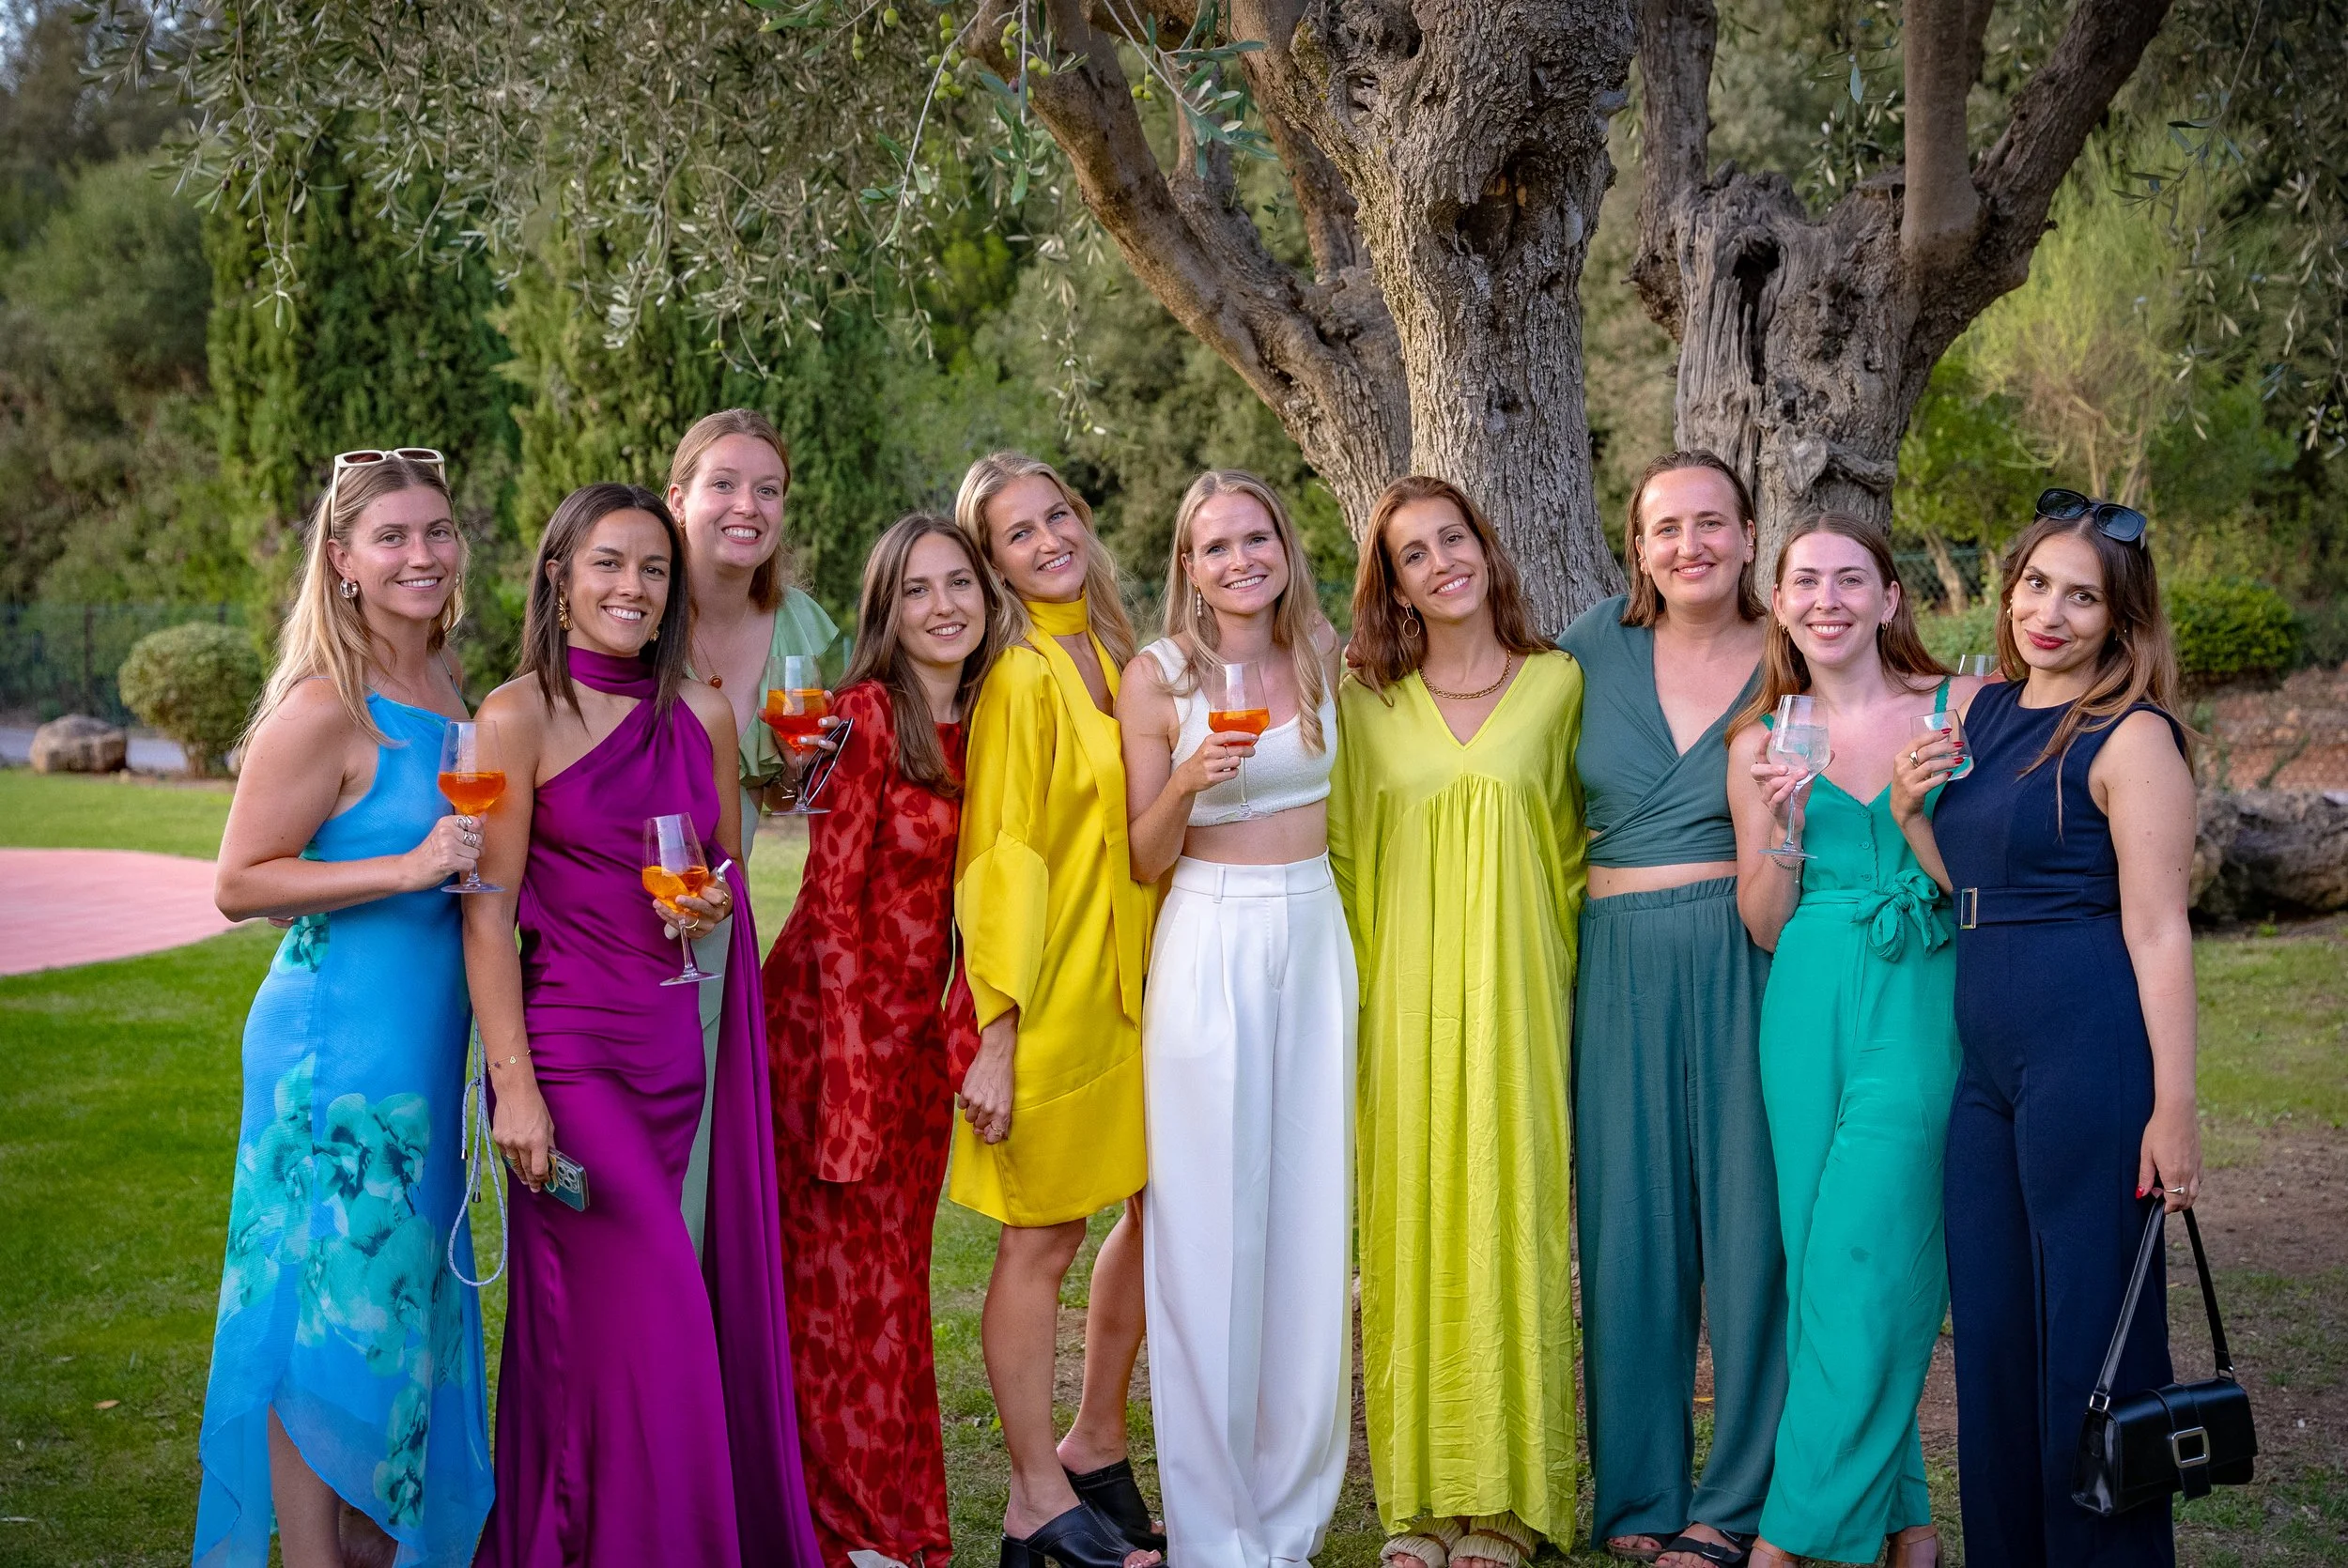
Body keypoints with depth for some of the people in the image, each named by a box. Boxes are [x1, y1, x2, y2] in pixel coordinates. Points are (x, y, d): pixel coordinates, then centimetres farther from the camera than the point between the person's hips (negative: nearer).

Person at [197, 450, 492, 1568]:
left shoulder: (443, 691, 9)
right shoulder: (324, 709, -15)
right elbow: (241, 884, -16)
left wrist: (474, 861, 6)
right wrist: (410, 867, -22)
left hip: (423, 1045, 8)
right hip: (336, 1045, -8)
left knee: (400, 1300, 16)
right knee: (330, 1310, 0)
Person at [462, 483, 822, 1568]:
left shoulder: (702, 713, 9)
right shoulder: (519, 715, -6)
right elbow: (486, 916, -8)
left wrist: (715, 903, -2)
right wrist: (514, 1084, -15)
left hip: (687, 1048, 5)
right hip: (574, 1048, -5)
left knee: (707, 1308, 8)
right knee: (641, 1324, -8)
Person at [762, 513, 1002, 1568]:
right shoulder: (867, 714, -12)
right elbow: (833, 896, -14)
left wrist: (960, 1032, 5)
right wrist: (852, 1054, -15)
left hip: (918, 1036, 7)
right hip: (833, 1022, -7)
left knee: (895, 1275, 13)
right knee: (840, 1277, 2)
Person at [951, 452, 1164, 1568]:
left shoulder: (1111, 655, 10)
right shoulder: (1020, 679, -14)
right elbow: (999, 859, -16)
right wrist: (995, 1034, -18)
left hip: (1127, 980, 8)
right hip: (1048, 989, -8)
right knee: (1043, 1240, 2)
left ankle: (1094, 1446, 30)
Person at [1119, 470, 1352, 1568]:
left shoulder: (1324, 655, 5)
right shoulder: (1157, 677, -6)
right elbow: (1146, 859, -4)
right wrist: (1188, 784, -21)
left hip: (1317, 939, 4)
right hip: (1210, 946, -4)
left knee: (1312, 1223, 6)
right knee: (1211, 1233, -2)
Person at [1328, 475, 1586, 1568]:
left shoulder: (1557, 684, 5)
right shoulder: (1366, 703, 7)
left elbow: (1574, 849, 10)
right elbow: (1342, 855, 11)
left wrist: (1551, 970, 4)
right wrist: (1357, 980, 5)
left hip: (1516, 996, -1)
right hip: (1406, 998, 1)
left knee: (1511, 1218, 0)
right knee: (1411, 1224, 2)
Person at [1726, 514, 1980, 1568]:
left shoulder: (1958, 708, 5)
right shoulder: (1763, 744, 9)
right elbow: (1765, 925, 9)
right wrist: (1787, 826, -8)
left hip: (1922, 1006, -2)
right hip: (1811, 1008, 3)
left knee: (1864, 1258, -9)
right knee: (1818, 1258, 2)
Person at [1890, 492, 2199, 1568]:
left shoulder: (2131, 736, -10)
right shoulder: (1983, 712, 13)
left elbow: (2159, 932, -13)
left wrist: (2176, 1107, -16)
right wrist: (1908, 813, 2)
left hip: (2091, 1047, -8)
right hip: (1985, 1051, 8)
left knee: (2088, 1328, 1)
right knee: (1990, 1322, 15)